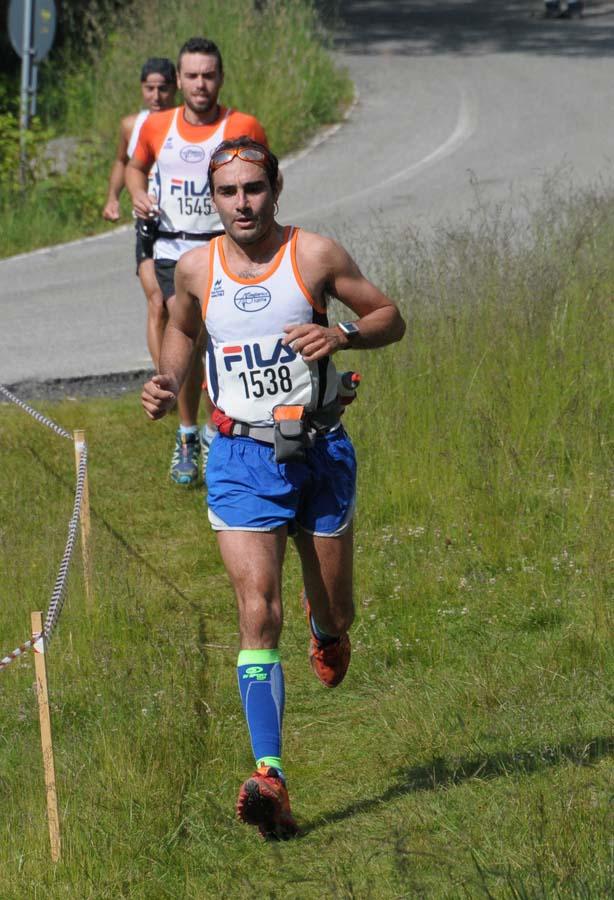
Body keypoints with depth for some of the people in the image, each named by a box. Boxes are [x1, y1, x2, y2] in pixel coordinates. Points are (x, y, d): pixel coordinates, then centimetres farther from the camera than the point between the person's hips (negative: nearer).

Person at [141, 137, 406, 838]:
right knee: (258, 612, -16)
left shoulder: (315, 255, -6)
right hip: (241, 459, 0)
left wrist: (341, 336, -17)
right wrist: (167, 383, 3)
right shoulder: (196, 268, 1)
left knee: (334, 613, 14)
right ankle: (270, 777, -22)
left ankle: (327, 630, 55)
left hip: (320, 452, 0)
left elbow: (390, 317, 2)